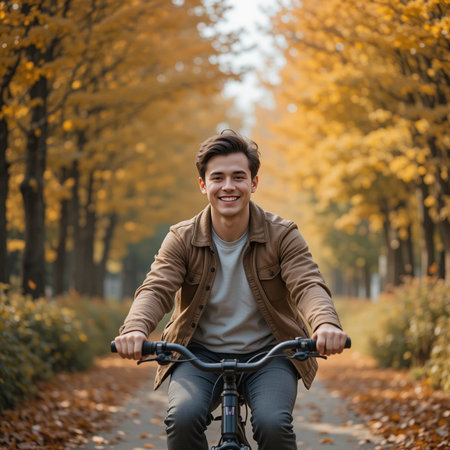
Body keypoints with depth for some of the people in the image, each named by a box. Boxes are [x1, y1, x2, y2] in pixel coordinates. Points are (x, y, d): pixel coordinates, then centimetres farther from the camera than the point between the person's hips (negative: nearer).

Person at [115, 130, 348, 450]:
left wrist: (326, 325, -42)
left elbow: (308, 286, -18)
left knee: (273, 424, -28)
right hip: (200, 354, 1)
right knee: (183, 418, -28)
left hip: (267, 353, -1)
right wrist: (135, 329, -40)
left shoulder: (282, 236, -4)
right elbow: (156, 289, -16)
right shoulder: (182, 240, -3)